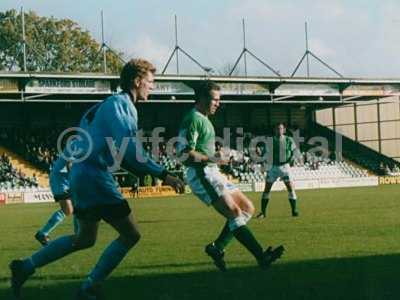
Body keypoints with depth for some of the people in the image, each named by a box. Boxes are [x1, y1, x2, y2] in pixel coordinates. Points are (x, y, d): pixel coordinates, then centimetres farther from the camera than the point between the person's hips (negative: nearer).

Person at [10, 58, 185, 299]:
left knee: (86, 239, 22)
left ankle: (25, 267, 24)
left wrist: (149, 172, 16)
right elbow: (130, 150, -23)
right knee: (131, 235, -4)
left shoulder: (114, 104, 18)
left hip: (85, 178, 10)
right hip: (95, 179, -10)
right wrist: (163, 175, -20)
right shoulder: (120, 103, -13)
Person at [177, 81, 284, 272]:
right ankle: (262, 257, -25)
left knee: (247, 208, 6)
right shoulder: (193, 120, -10)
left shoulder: (204, 120, 21)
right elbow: (184, 154, -18)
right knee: (234, 212, -20)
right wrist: (211, 159, -20)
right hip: (201, 174, -11)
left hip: (213, 174, 11)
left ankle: (217, 248, 3)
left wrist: (220, 155, 17)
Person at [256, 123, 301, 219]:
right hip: (273, 167, 1)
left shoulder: (288, 140, -1)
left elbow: (295, 151, 3)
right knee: (267, 189, -2)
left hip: (284, 166, -1)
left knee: (291, 188, -9)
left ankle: (294, 211, 2)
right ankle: (263, 212, 7)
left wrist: (292, 157, -17)